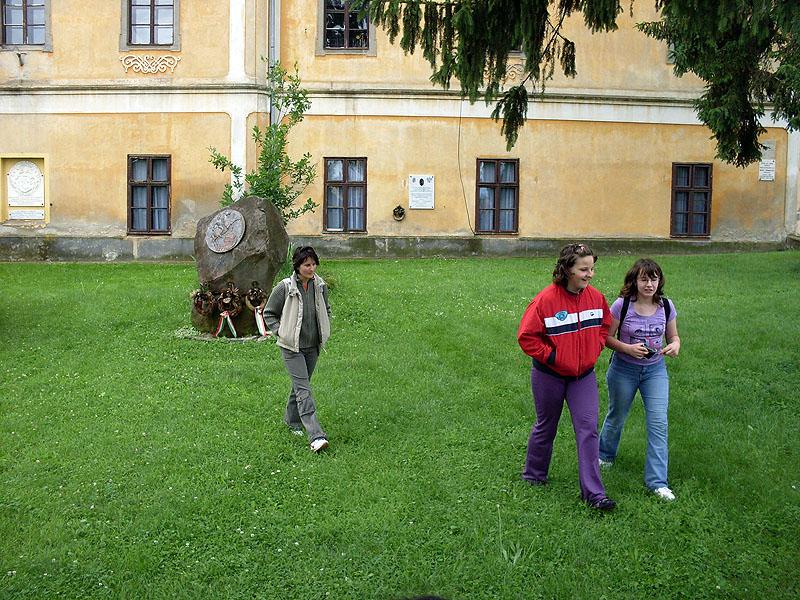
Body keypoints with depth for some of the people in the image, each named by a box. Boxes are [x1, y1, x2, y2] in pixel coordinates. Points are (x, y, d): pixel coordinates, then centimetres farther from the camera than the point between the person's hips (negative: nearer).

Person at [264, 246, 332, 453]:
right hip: (292, 347, -5)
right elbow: (269, 314, 0)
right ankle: (316, 436, -19)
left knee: (300, 385, 18)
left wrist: (324, 332, 10)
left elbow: (326, 310, 20)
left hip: (312, 346, 5)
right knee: (304, 389, -12)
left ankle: (291, 419, 40)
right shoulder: (285, 287, -12)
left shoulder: (320, 286, 0)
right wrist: (281, 333, -8)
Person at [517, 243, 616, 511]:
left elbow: (605, 325, 14)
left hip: (584, 375, 4)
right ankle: (534, 475, 37)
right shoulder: (546, 299, -20)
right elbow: (526, 336, -17)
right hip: (550, 375, -3)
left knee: (588, 428, -4)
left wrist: (595, 350, 1)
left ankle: (593, 492, 1)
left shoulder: (596, 297, -4)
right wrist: (550, 356, -18)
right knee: (546, 427, 14)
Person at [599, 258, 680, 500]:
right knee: (617, 417, 16)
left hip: (655, 370, 2)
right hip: (624, 369, -2)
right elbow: (606, 337, -9)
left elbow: (673, 337, 6)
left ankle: (657, 482, 0)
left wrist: (675, 346, -17)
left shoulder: (666, 306, -6)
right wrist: (627, 348, -26)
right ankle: (605, 454, 46)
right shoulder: (622, 305, -15)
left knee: (658, 423, -6)